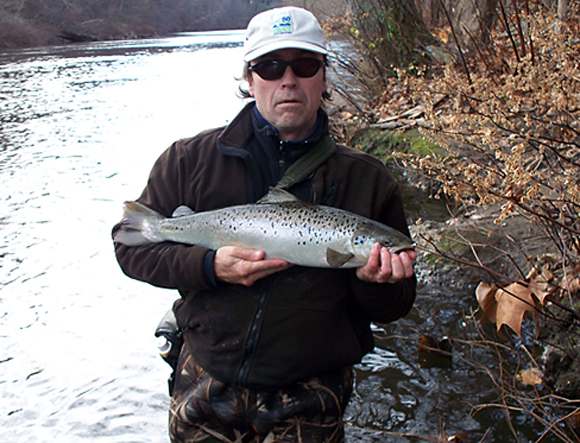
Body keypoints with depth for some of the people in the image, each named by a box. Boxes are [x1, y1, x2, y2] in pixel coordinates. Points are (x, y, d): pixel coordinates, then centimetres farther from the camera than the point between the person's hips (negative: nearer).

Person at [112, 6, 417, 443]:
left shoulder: (367, 179, -1)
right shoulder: (191, 159, -1)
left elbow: (393, 309, 4)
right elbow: (131, 245, 1)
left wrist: (373, 283, -20)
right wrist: (209, 267, -16)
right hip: (206, 384, 1)